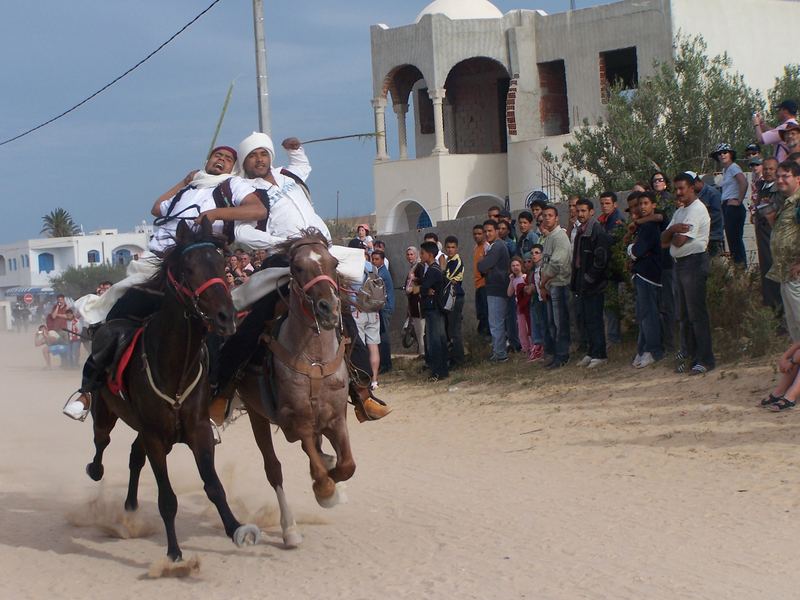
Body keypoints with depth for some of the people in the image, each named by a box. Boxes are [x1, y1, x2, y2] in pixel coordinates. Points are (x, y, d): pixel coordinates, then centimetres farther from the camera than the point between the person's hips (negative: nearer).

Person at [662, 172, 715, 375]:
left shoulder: (697, 210, -11)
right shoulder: (680, 211, 20)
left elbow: (679, 240, -18)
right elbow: (664, 239, 12)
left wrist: (670, 236, 3)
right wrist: (673, 229, -8)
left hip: (694, 262, -10)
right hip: (680, 264, 10)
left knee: (697, 313, -9)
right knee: (684, 315, 11)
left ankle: (705, 360, -8)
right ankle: (690, 356, 17)